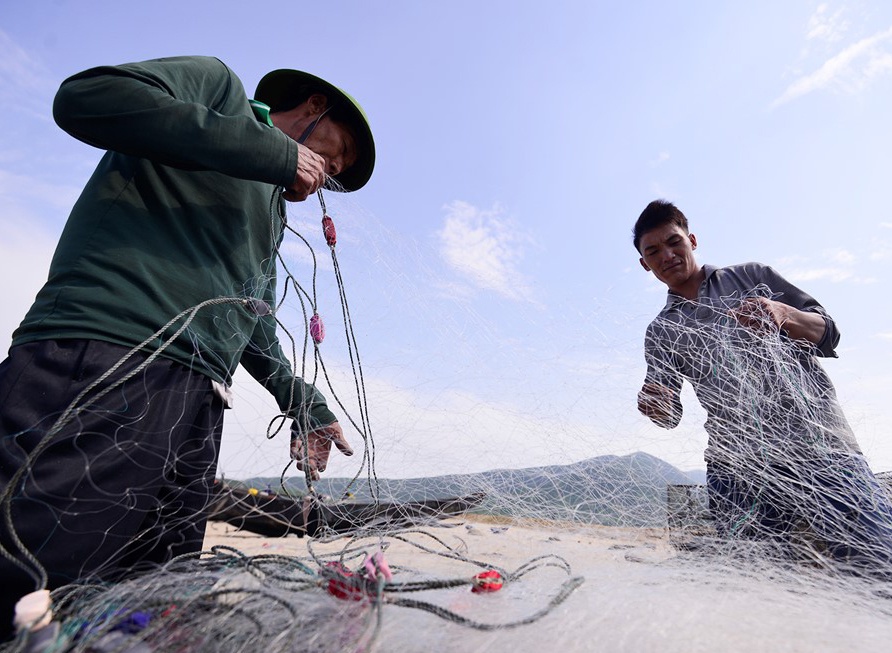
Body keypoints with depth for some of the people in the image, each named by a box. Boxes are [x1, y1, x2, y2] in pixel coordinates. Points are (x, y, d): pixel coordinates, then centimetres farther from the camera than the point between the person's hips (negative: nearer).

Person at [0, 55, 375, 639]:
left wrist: (303, 403, 22)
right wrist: (275, 153, -6)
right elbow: (86, 97, -7)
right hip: (100, 372, -8)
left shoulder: (273, 210, 32)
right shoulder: (220, 86, 13)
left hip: (195, 408, 8)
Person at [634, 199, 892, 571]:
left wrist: (783, 314, -12)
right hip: (737, 464, 1)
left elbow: (828, 335, 10)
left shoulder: (752, 277, 15)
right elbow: (669, 415, 9)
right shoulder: (660, 333, 15)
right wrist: (653, 405, -15)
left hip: (817, 441, 0)